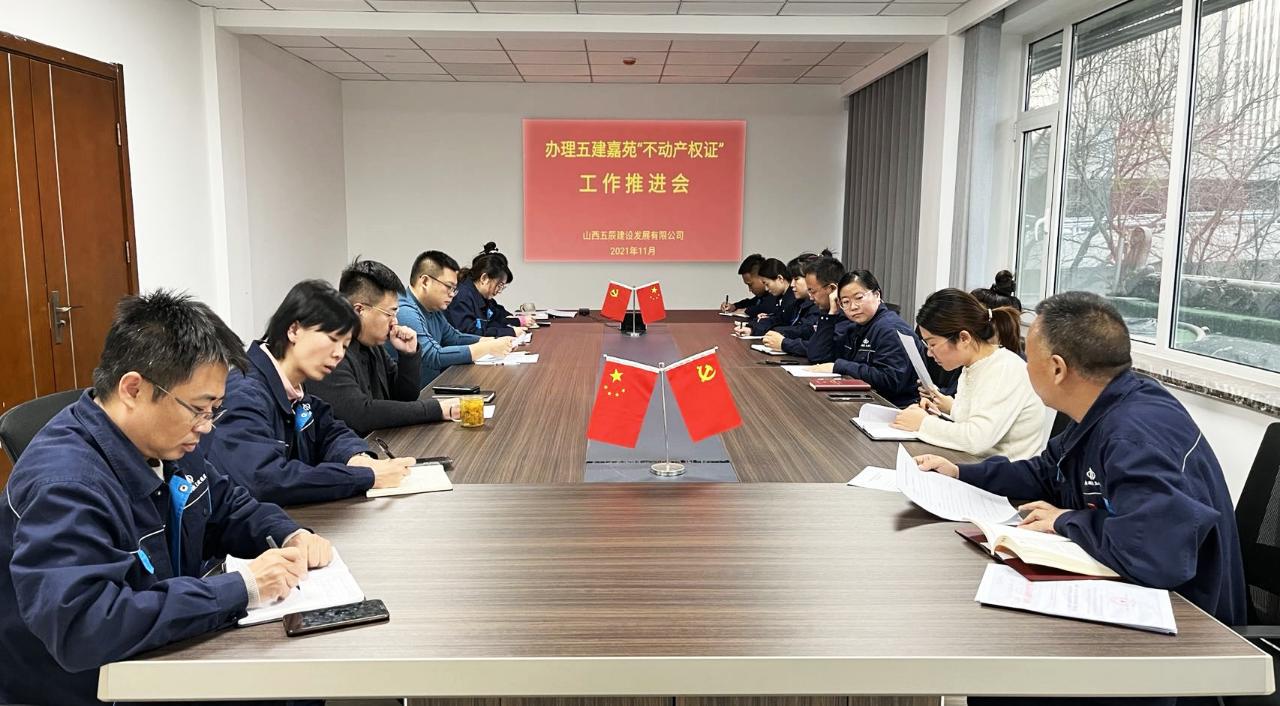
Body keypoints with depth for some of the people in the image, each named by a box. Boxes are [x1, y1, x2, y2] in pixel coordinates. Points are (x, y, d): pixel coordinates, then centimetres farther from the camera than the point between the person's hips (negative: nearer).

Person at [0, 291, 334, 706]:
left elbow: (228, 507, 13)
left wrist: (291, 537, -8)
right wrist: (241, 588, -33)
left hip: (164, 663, 7)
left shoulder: (164, 442, -2)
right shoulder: (64, 484, -28)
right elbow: (80, 629, -38)